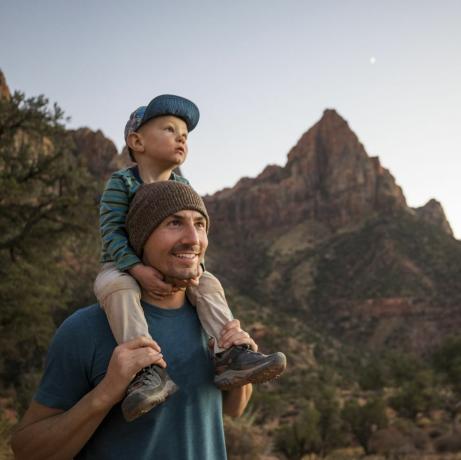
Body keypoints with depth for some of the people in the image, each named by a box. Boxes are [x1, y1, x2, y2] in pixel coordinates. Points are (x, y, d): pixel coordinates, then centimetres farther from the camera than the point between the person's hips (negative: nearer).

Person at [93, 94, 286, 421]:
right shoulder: (121, 182, -13)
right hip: (124, 266, -5)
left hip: (171, 268, 5)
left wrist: (195, 267, -22)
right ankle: (147, 369, -44)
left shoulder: (182, 186, 2)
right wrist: (138, 269, -35)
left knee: (209, 284, -15)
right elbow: (112, 234, -20)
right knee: (115, 287, -36)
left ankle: (227, 357, -23)